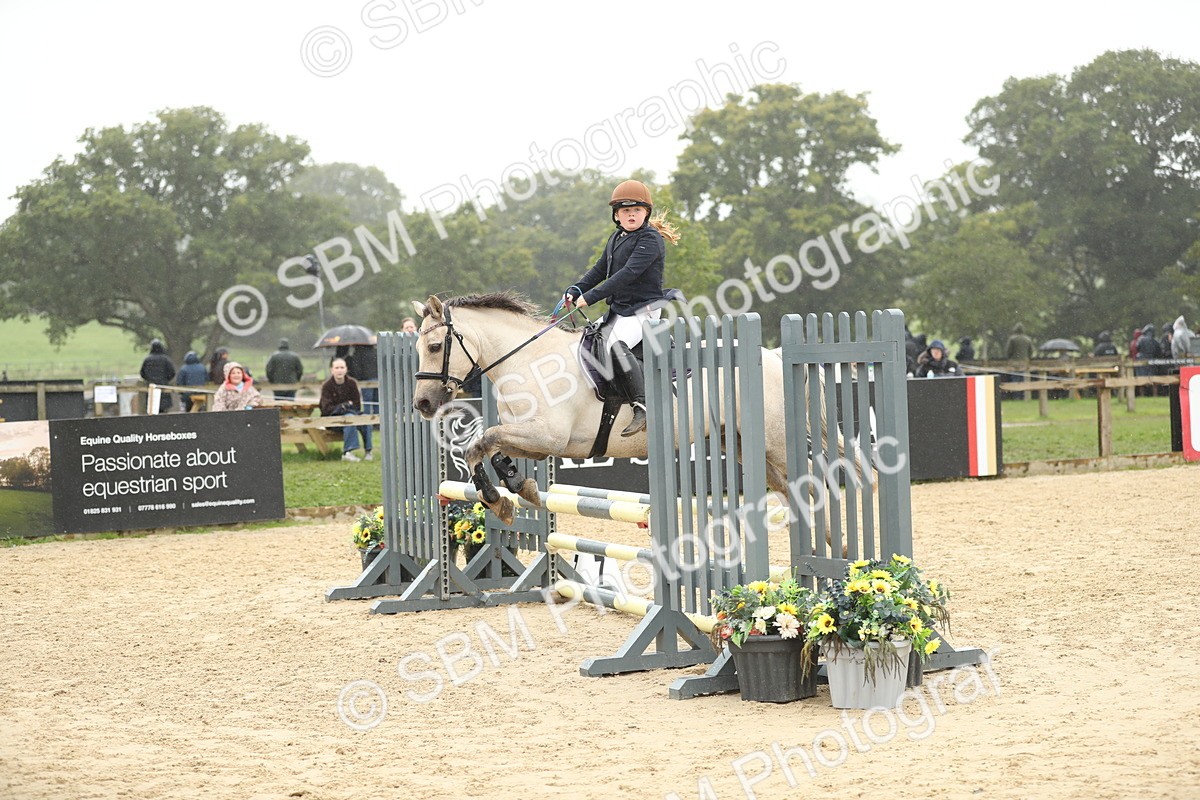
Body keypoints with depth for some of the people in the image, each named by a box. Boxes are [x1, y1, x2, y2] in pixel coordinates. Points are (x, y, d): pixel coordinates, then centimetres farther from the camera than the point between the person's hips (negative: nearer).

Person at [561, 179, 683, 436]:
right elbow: (600, 270, 19)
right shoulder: (616, 238, 16)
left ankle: (642, 407, -36)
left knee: (616, 343, -33)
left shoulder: (650, 240, -13)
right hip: (619, 309, 10)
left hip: (645, 309, -10)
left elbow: (628, 274, -22)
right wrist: (575, 290, 1)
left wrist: (591, 296, -25)